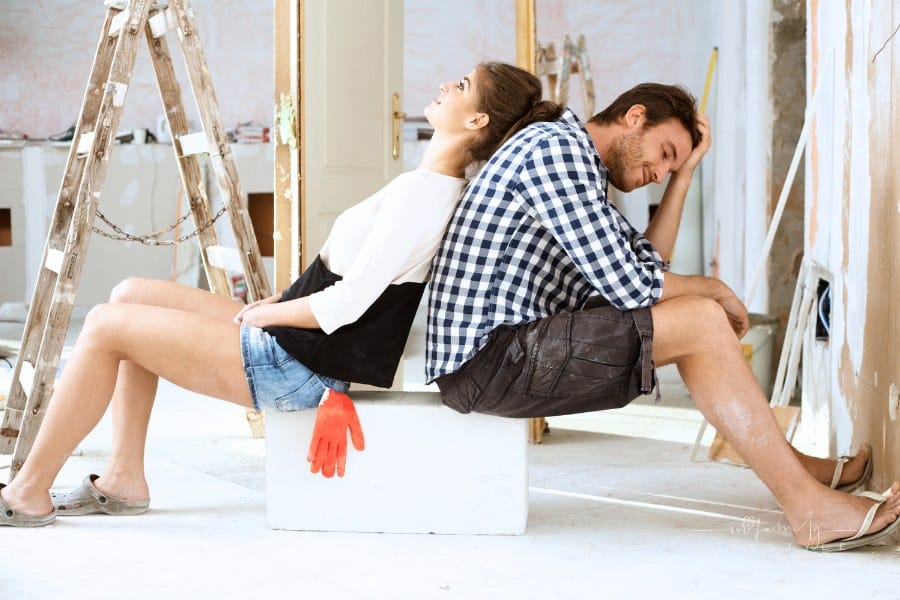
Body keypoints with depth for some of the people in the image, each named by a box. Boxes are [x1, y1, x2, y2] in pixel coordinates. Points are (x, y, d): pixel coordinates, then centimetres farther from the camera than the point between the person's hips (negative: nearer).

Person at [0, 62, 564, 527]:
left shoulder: (422, 193, -21)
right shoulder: (441, 188, 8)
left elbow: (345, 304, -23)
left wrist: (262, 313, -7)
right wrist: (277, 303, 8)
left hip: (299, 366, -10)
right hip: (288, 342, 10)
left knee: (106, 326, -7)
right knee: (131, 296, 12)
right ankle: (124, 479, 13)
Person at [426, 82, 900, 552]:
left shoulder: (575, 161, 22)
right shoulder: (558, 146, -10)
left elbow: (646, 260, 24)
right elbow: (628, 284, -16)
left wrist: (684, 173, 19)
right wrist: (714, 289, 1)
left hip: (514, 346, 10)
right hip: (489, 357, -10)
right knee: (701, 322, -14)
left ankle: (792, 465, 20)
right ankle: (809, 507, -7)